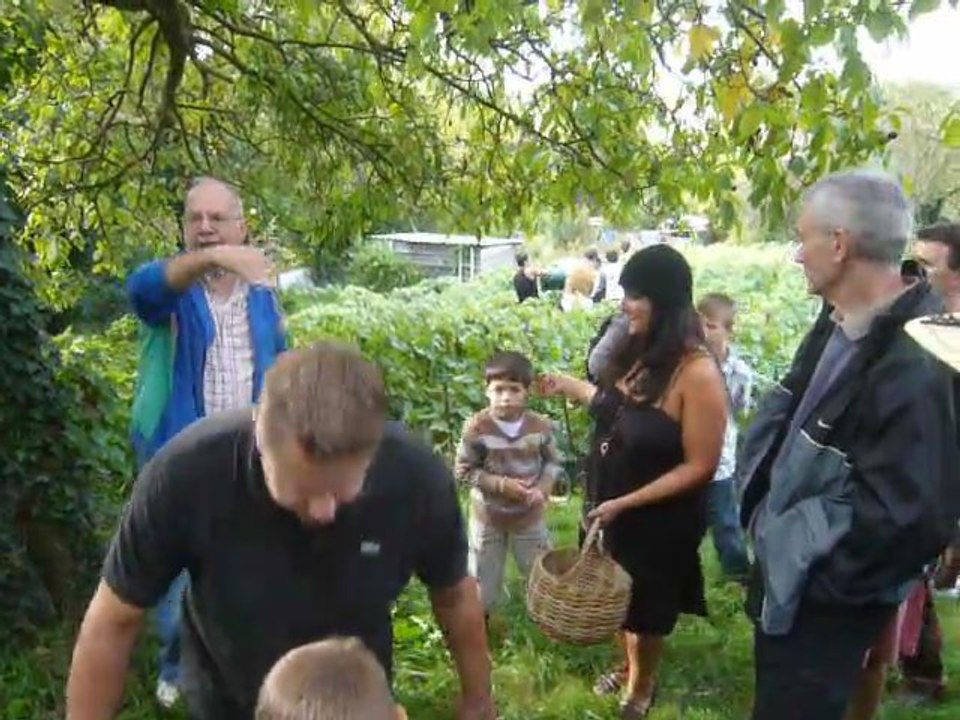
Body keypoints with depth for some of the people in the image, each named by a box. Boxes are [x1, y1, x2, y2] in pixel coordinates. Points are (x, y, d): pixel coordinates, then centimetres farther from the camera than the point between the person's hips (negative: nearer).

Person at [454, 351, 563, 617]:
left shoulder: (540, 426, -14)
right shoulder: (477, 427, -22)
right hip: (488, 516, -1)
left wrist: (543, 488, -18)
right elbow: (464, 470, -15)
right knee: (484, 581, 16)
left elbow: (553, 462, 0)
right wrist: (501, 485, -25)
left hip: (529, 516, 2)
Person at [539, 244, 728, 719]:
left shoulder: (697, 373, -28)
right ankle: (629, 669, 53)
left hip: (658, 520, -6)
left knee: (646, 605, 18)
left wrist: (625, 503, -24)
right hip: (611, 507, 6)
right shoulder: (637, 352, -6)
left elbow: (699, 466, -23)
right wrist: (569, 387, 13)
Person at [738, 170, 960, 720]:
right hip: (784, 573, 9)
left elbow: (909, 519, -31)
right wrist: (764, 509, 7)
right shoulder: (840, 324, 1)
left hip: (821, 603, -9)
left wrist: (815, 577, -18)